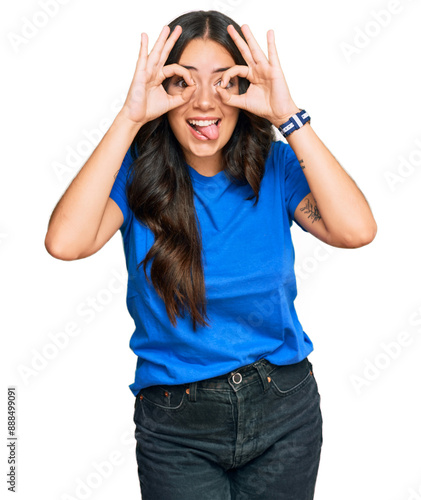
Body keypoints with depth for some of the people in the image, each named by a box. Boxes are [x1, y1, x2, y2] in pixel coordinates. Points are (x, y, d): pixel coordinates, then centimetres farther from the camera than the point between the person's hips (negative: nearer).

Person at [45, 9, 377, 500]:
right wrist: (129, 118, -26)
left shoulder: (275, 166, -6)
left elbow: (357, 230, -23)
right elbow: (64, 242, -27)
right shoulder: (138, 172, -8)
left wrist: (288, 117, -24)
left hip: (284, 410, 2)